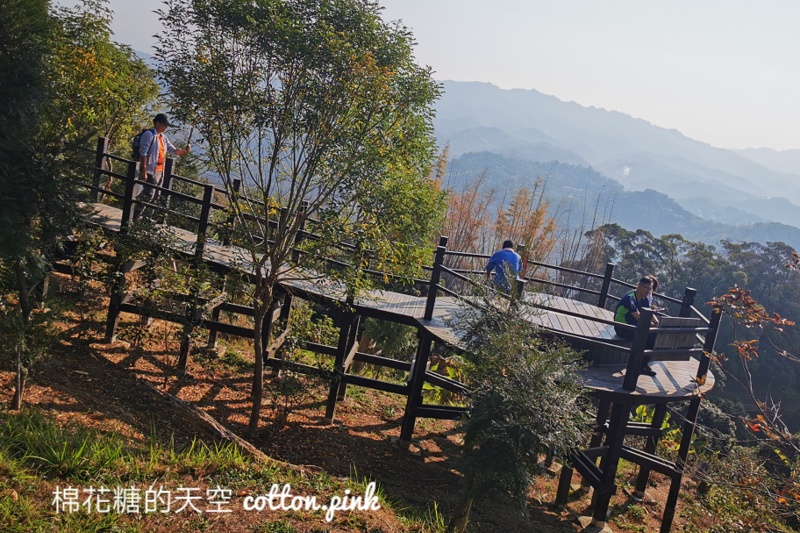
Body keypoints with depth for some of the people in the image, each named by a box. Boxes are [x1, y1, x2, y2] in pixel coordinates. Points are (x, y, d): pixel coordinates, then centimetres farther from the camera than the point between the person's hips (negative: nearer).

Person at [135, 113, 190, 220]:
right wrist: (144, 172, -22)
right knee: (148, 195, -12)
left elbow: (174, 150, 17)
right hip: (150, 171, -9)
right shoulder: (149, 134, -12)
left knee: (156, 195, 14)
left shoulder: (163, 137, 14)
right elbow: (143, 153, -17)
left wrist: (185, 151, -4)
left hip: (159, 171, 9)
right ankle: (134, 218, -6)